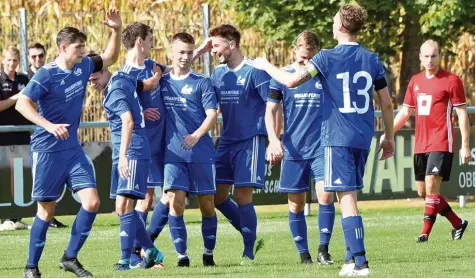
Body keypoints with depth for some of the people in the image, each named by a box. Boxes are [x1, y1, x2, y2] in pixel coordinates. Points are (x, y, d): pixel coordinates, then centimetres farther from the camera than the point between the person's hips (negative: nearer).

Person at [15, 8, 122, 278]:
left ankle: (70, 257, 5)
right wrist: (49, 126, -30)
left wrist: (117, 30, 5)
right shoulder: (47, 74, -14)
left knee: (92, 201, -7)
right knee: (47, 210, 0)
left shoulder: (83, 67, 5)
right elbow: (22, 104, -20)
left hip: (73, 148, 6)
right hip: (47, 150, -6)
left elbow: (110, 57, 21)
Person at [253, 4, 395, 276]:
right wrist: (389, 137, 20)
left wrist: (266, 66, 6)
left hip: (338, 138, -5)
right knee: (351, 197, 17)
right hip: (363, 139, 5)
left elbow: (292, 81, -12)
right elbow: (387, 103, 8)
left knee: (347, 198, -8)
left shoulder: (327, 58, -7)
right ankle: (352, 257, 18)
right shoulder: (372, 60, 6)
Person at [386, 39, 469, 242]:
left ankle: (425, 233, -12)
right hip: (420, 145, 7)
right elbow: (405, 112, 20)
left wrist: (465, 146, -9)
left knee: (431, 186, -17)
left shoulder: (451, 81, -4)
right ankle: (458, 224, 22)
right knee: (423, 191, 8)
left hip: (441, 144, -7)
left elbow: (462, 114, -5)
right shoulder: (415, 81, 13)